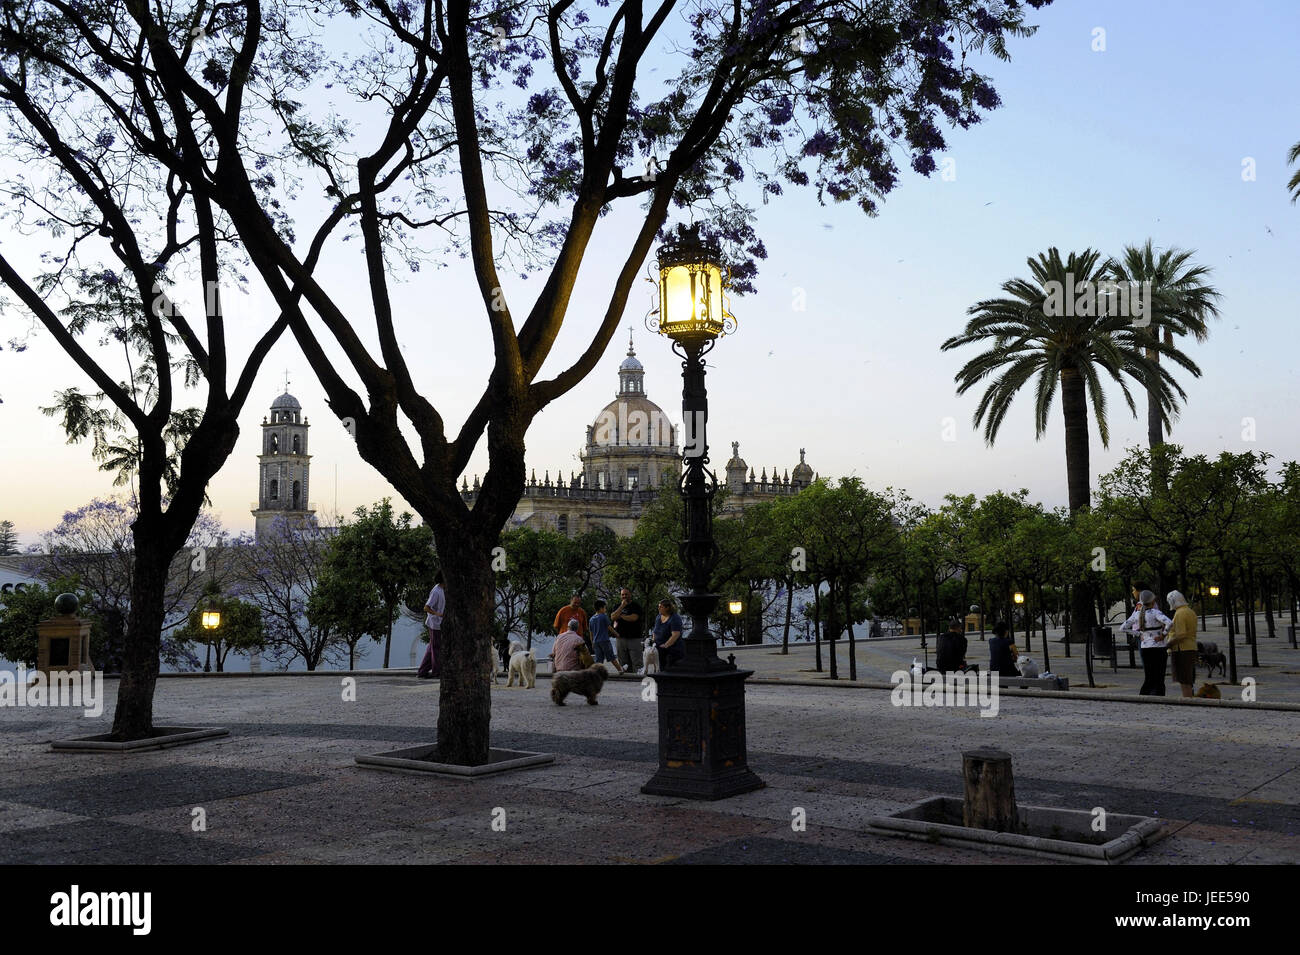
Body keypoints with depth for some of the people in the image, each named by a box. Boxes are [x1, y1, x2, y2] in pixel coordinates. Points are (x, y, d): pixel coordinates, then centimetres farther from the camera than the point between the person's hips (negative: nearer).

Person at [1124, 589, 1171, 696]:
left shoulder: (1137, 613, 3)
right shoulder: (1155, 612, -13)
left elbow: (1124, 628, 9)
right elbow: (1169, 623, -29)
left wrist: (1139, 635, 7)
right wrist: (1163, 635, -16)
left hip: (1144, 648, 5)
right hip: (1159, 648, -5)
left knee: (1148, 679, 12)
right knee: (1159, 680, 1)